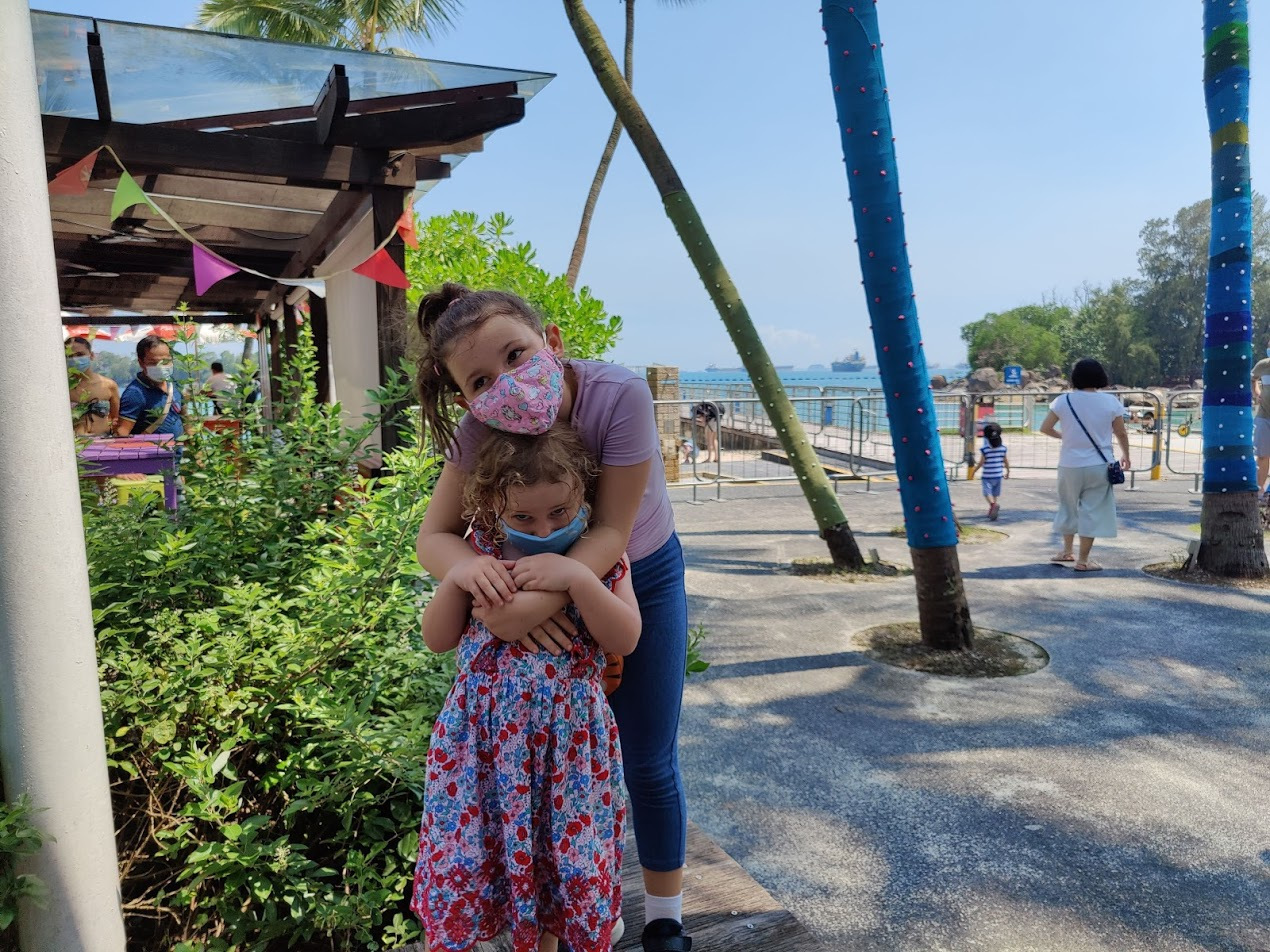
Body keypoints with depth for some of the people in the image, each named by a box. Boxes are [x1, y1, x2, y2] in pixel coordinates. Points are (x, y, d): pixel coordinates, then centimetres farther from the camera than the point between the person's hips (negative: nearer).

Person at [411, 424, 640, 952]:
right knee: (464, 866, 8)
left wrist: (576, 577, -25)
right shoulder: (481, 550, 0)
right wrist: (455, 578, -15)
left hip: (567, 739, -1)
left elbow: (625, 639, -12)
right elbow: (437, 639, 3)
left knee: (557, 862, 11)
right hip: (482, 734, 1)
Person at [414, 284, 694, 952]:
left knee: (649, 763, 4)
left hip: (644, 575, -2)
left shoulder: (619, 395, -33)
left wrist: (537, 602, -47)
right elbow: (435, 535, -20)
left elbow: (611, 531, -32)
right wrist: (468, 565, -44)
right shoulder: (479, 432, -23)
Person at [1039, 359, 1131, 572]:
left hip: (1070, 465, 2)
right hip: (1098, 466, -2)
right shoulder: (1110, 402, -6)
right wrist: (1125, 455, 20)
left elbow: (1045, 428, 0)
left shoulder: (1064, 400, -5)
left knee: (1069, 507, 20)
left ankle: (1067, 551, 31)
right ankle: (1082, 560, 6)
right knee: (1092, 511, 5)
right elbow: (1121, 434, 2)